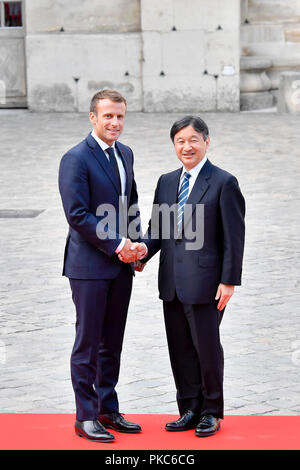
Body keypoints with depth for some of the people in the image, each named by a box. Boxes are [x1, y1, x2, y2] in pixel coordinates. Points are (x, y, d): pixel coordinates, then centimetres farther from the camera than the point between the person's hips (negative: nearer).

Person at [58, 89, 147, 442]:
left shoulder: (125, 154, 12)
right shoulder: (76, 158, -13)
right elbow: (77, 214, -18)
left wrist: (135, 244, 2)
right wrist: (116, 245, -16)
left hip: (121, 266, 7)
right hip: (90, 265, -7)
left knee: (112, 344, 13)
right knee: (88, 344, 0)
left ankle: (108, 410, 23)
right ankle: (86, 417, 8)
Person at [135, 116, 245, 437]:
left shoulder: (223, 183, -5)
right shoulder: (166, 182, 13)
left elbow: (233, 237, -7)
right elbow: (156, 228, 15)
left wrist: (229, 281, -11)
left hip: (204, 282, -6)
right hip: (172, 282, 6)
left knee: (207, 347, 2)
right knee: (180, 349, 10)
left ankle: (212, 413, 16)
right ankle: (190, 410, 22)